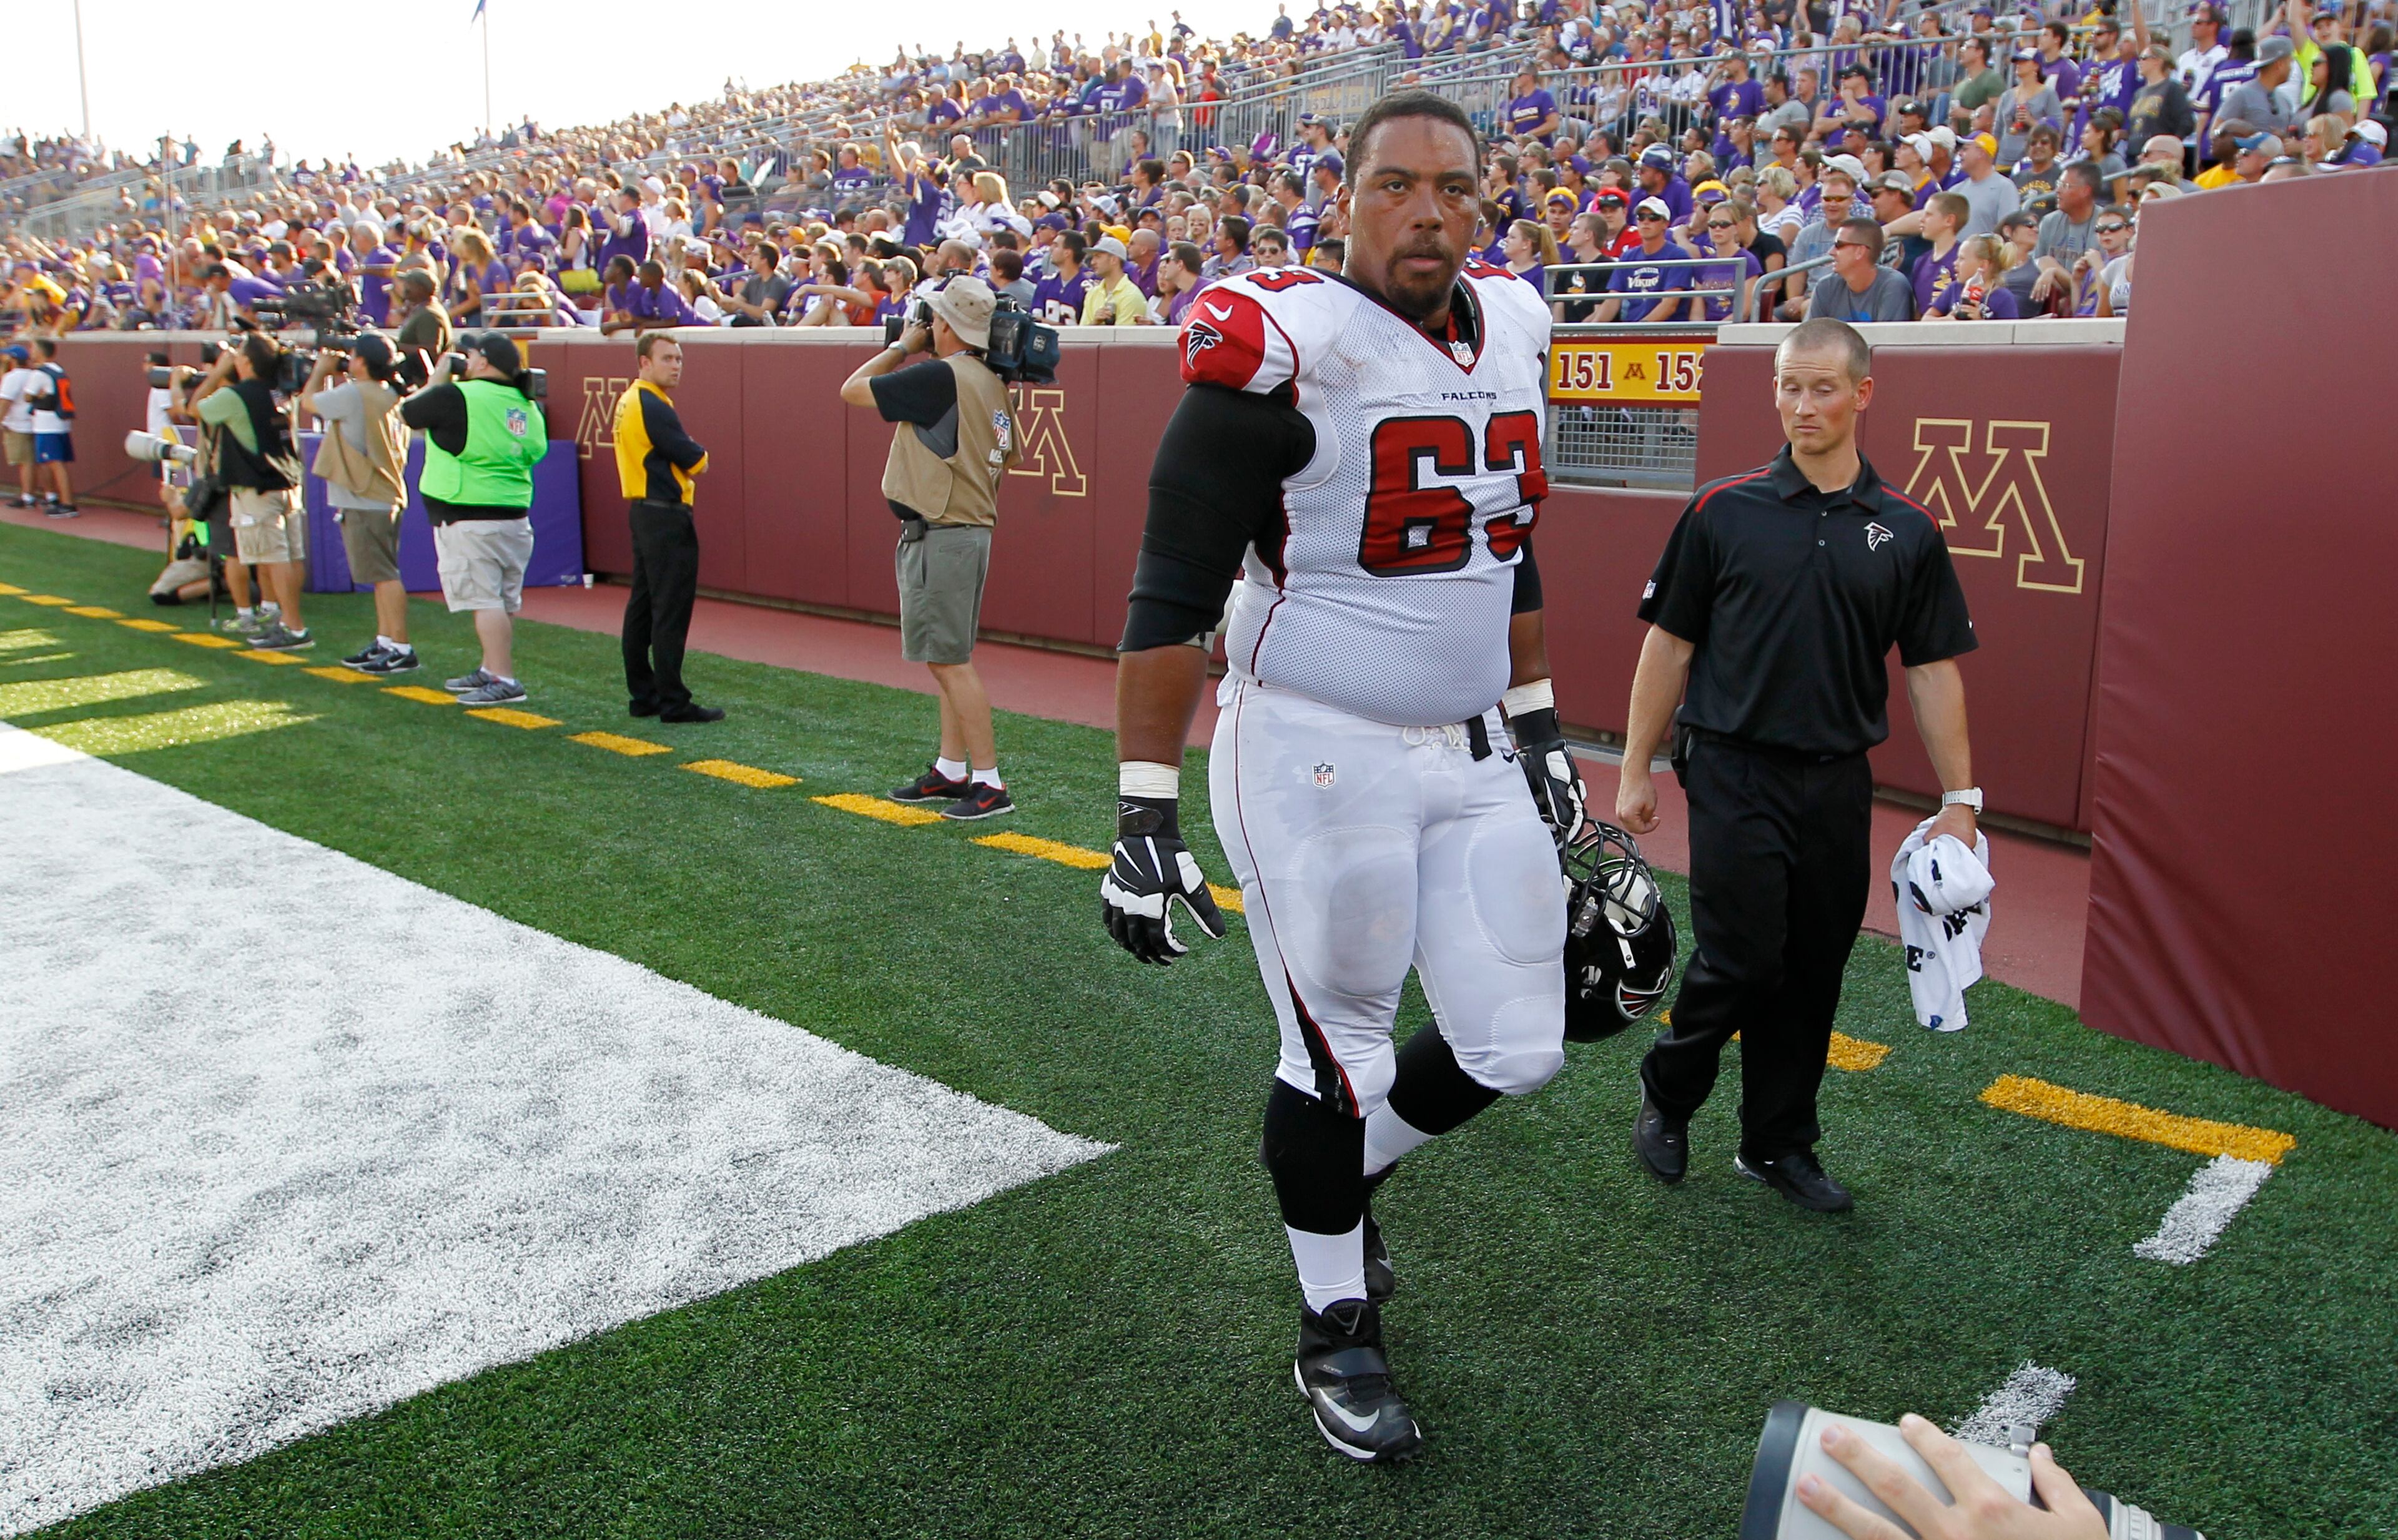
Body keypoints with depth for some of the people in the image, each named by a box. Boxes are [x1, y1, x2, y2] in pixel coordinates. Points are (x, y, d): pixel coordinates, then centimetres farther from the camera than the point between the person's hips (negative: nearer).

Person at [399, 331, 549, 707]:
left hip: (470, 521, -8)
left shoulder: (456, 397, -12)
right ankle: (491, 669, 26)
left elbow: (406, 413, 1)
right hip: (515, 517, 8)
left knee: (484, 600, -7)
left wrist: (438, 377, 13)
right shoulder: (527, 405, 8)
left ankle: (504, 680, -11)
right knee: (503, 602, 14)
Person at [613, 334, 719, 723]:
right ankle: (673, 702, -5)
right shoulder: (652, 406, -15)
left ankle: (643, 695, 20)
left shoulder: (629, 402, 15)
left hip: (643, 512, 10)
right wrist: (699, 457, 4)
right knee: (671, 612, -7)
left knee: (642, 607, 13)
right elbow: (695, 461, -15)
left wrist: (682, 466, -2)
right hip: (666, 516, -10)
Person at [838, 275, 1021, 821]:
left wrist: (904, 346, 3)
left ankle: (989, 782, -6)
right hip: (973, 530, 10)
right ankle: (951, 770, 25)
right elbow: (1012, 454, 21)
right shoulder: (992, 383, 9)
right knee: (948, 658, 16)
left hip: (941, 538, -10)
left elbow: (853, 390, -7)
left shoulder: (940, 376, -16)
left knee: (950, 660, -7)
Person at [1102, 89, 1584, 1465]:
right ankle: (1338, 1325, 32)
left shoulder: (1510, 332, 7)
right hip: (1317, 758, -7)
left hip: (1473, 756, 7)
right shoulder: (1286, 354, -16)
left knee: (1516, 1050, 10)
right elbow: (1172, 600, -15)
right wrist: (1144, 819, -18)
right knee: (1341, 1053, 7)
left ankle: (1341, 1174, 40)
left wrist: (1539, 728, 20)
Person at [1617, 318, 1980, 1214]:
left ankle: (1779, 1146, 26)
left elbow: (1932, 671, 6)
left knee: (1814, 973, 9)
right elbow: (1669, 645, 1)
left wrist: (1960, 798, 2)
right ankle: (1666, 1097, 20)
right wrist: (1635, 770, 0)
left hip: (1840, 786, 3)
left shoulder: (1907, 533, 5)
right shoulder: (1723, 511, -1)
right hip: (1735, 777, -3)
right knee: (1739, 962, -7)